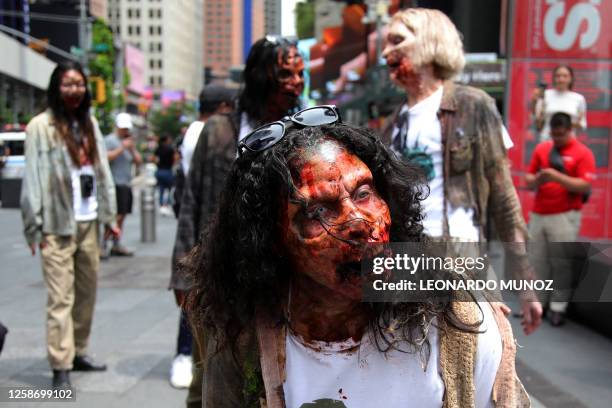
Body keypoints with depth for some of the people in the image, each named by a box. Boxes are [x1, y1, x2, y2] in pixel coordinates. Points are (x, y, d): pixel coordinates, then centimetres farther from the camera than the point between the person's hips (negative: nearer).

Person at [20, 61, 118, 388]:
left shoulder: (89, 123, 14)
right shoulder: (40, 126, -4)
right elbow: (33, 177, -8)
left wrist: (109, 216, 10)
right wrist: (34, 226, -12)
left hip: (88, 222, 6)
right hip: (57, 225, -6)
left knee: (87, 293, 11)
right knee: (60, 298, -5)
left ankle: (79, 354, 24)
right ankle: (61, 367, -1)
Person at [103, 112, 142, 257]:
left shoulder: (129, 141, 21)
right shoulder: (110, 140, -3)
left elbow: (139, 162, 16)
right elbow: (106, 157, -19)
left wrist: (133, 149, 0)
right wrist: (122, 148, -18)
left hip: (127, 184, 8)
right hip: (115, 184, -8)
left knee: (121, 216, 9)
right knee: (116, 216, -15)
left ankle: (116, 245, 15)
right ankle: (103, 245, -11)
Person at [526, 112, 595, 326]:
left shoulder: (583, 153, -2)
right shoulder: (541, 148, 11)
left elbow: (585, 186, -11)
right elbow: (528, 179, 11)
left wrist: (557, 176, -21)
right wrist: (537, 179, -12)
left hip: (565, 216, -4)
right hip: (538, 214, 4)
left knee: (561, 264, -2)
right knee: (536, 262, 6)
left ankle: (558, 308, 4)